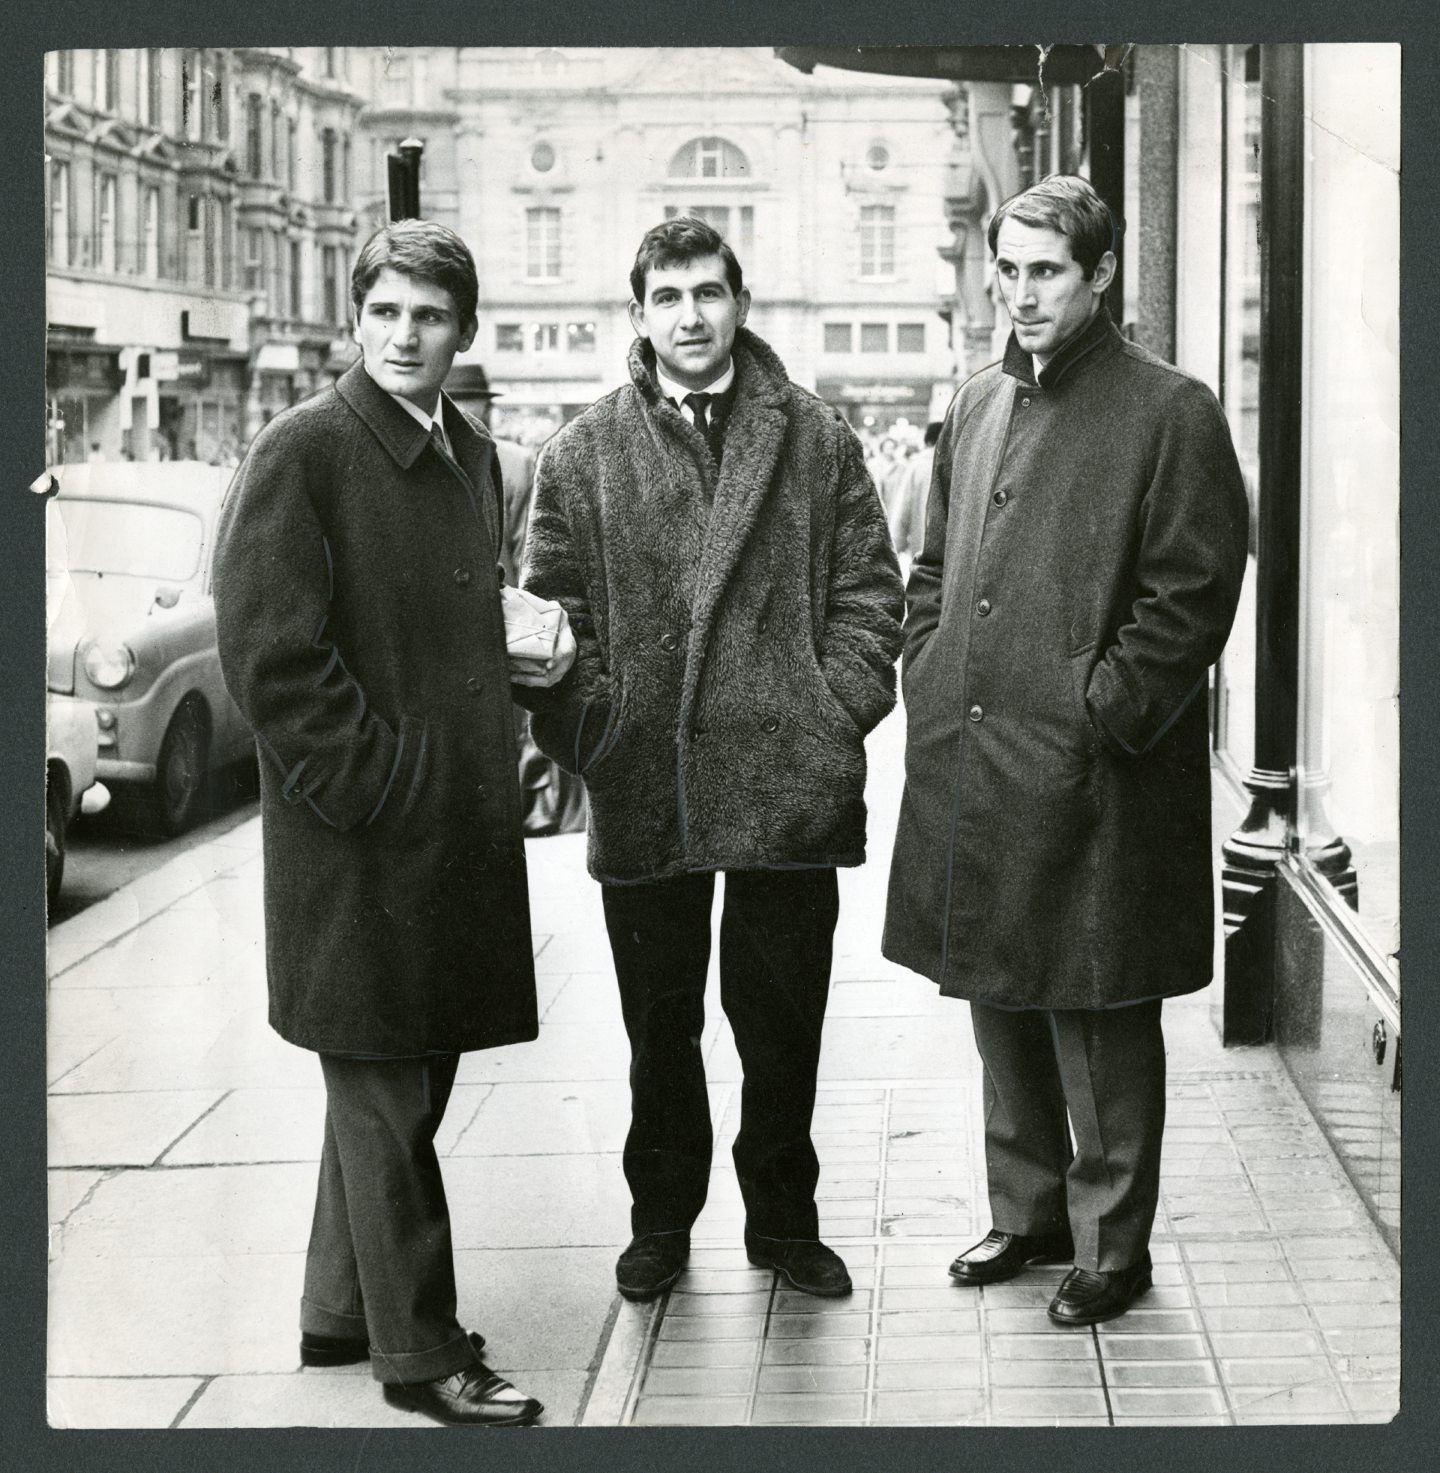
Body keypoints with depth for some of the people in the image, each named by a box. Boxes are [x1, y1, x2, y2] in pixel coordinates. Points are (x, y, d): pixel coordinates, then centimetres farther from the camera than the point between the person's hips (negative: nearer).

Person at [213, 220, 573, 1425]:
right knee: (384, 1094, 1)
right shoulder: (305, 450, -11)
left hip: (459, 826, 8)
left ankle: (342, 1312, 31)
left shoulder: (472, 455, 13)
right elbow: (269, 655, -16)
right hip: (360, 835, -8)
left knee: (408, 1080, 17)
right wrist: (380, 784, -17)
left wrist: (523, 661, 6)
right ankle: (418, 1351, 11)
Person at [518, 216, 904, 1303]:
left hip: (792, 786, 0)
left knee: (784, 1018, 10)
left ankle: (783, 1217, 26)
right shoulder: (585, 456, 6)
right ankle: (662, 1218, 27)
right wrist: (584, 730, -6)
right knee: (660, 1024, 11)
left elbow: (868, 591, 6)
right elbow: (558, 611, 5)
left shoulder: (816, 440, 6)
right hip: (644, 791, 0)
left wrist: (836, 714, -5)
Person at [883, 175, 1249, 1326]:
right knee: (1000, 998, 16)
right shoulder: (978, 406, 14)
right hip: (967, 769, 7)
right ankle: (1029, 1213, 30)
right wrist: (932, 678, 9)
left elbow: (1194, 593, -12)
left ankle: (1113, 1244, 14)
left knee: (1099, 1018, 1)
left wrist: (1101, 712, -15)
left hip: (1088, 779, -7)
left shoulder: (1170, 413, -7)